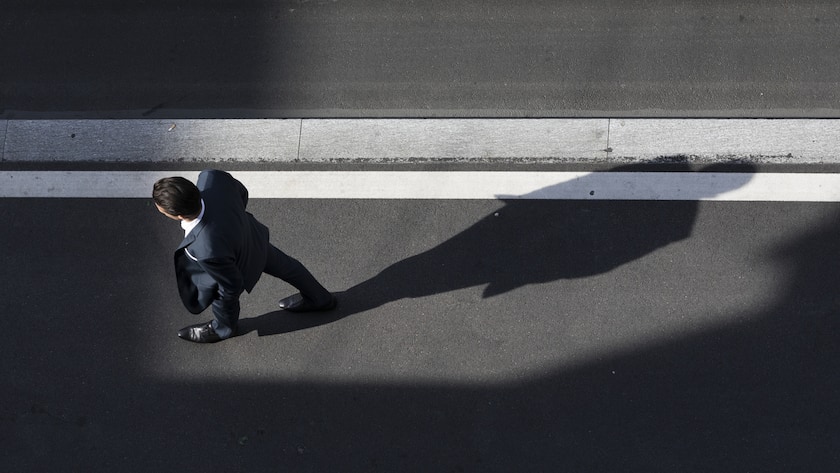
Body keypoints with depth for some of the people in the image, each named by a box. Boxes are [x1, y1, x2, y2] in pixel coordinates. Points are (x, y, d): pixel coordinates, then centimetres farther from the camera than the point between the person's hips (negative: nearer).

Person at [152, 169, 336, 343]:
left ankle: (224, 327, 63)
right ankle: (320, 298, 58)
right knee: (281, 264, 32)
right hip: (253, 237, 5)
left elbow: (232, 285, -27)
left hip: (240, 267, -5)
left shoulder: (208, 251, -49)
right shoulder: (213, 178, -37)